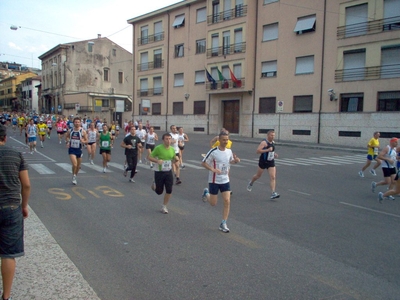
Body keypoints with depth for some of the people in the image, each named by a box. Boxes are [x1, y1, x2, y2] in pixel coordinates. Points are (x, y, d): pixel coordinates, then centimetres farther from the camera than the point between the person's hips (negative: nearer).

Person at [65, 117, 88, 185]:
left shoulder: (83, 131, -7)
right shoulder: (70, 131, -3)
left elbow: (86, 140, -1)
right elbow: (67, 137, 16)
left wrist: (83, 141, -22)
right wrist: (67, 142, -2)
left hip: (79, 150, 1)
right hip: (72, 149, -1)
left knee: (78, 166, 13)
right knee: (74, 165, -17)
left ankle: (75, 176, 38)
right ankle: (74, 177, 7)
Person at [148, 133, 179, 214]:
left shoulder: (172, 149, 1)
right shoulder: (158, 148, -14)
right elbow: (150, 157, -10)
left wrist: (176, 159, -7)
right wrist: (157, 161, -27)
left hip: (168, 172, 4)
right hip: (159, 172, -4)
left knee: (169, 191, -3)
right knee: (159, 192, 7)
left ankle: (164, 207, 16)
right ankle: (154, 185, 42)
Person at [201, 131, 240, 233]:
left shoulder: (229, 151, 1)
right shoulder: (213, 152, -16)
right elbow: (203, 163, -11)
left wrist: (236, 160, -3)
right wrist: (213, 169, -26)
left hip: (225, 180, 4)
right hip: (214, 181, -4)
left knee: (227, 201, -6)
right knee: (213, 203, 6)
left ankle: (223, 224, 6)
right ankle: (206, 193, 40)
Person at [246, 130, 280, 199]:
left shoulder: (273, 142, 8)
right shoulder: (264, 143, -17)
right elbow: (257, 151, -26)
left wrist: (274, 154, 9)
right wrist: (267, 150, -30)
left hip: (271, 162, 5)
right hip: (263, 162, -5)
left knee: (273, 177, -8)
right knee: (258, 175, 13)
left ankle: (273, 193, -12)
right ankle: (251, 183, 45)